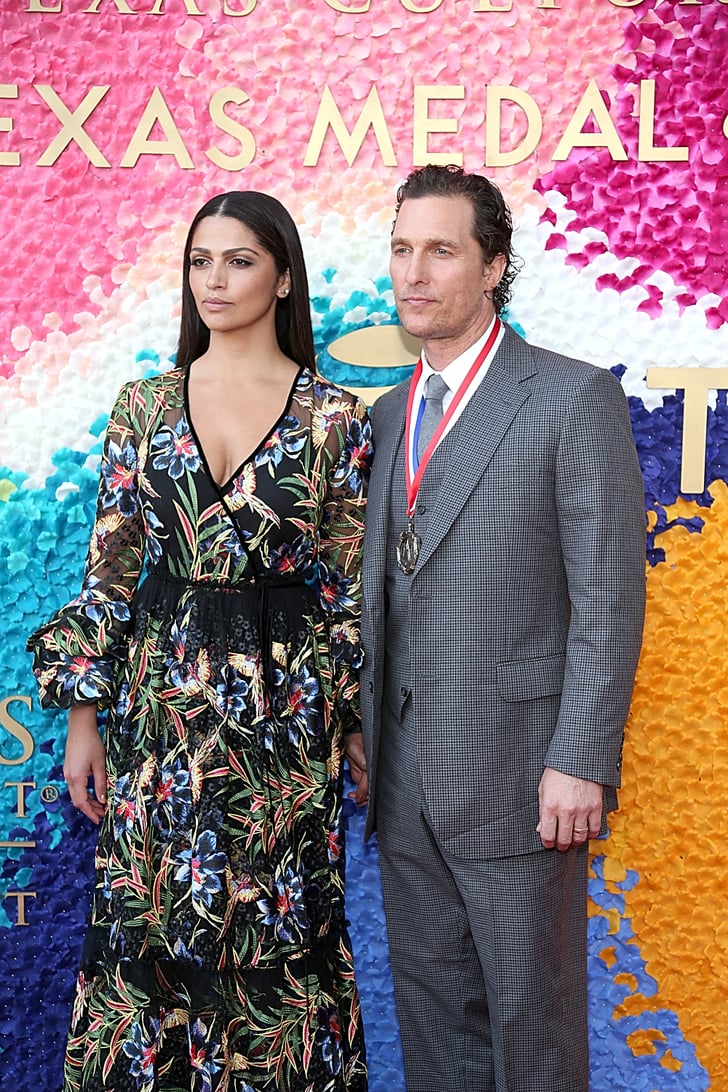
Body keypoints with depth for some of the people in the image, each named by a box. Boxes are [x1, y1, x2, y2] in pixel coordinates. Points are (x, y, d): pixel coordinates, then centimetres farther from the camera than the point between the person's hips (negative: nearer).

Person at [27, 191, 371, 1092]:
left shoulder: (335, 419, -2)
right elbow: (107, 570, 5)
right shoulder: (145, 405, 4)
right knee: (145, 917, 9)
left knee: (277, 925, 8)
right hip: (159, 701, 2)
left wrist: (355, 715, 0)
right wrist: (83, 716, 3)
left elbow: (350, 583, 2)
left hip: (285, 706, -1)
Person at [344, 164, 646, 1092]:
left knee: (530, 1015, 8)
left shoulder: (575, 399, -8)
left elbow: (608, 599, -12)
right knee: (430, 1009, 16)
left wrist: (579, 764, -17)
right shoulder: (387, 415, 13)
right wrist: (362, 733, 11)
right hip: (404, 779, 6)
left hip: (517, 774, -6)